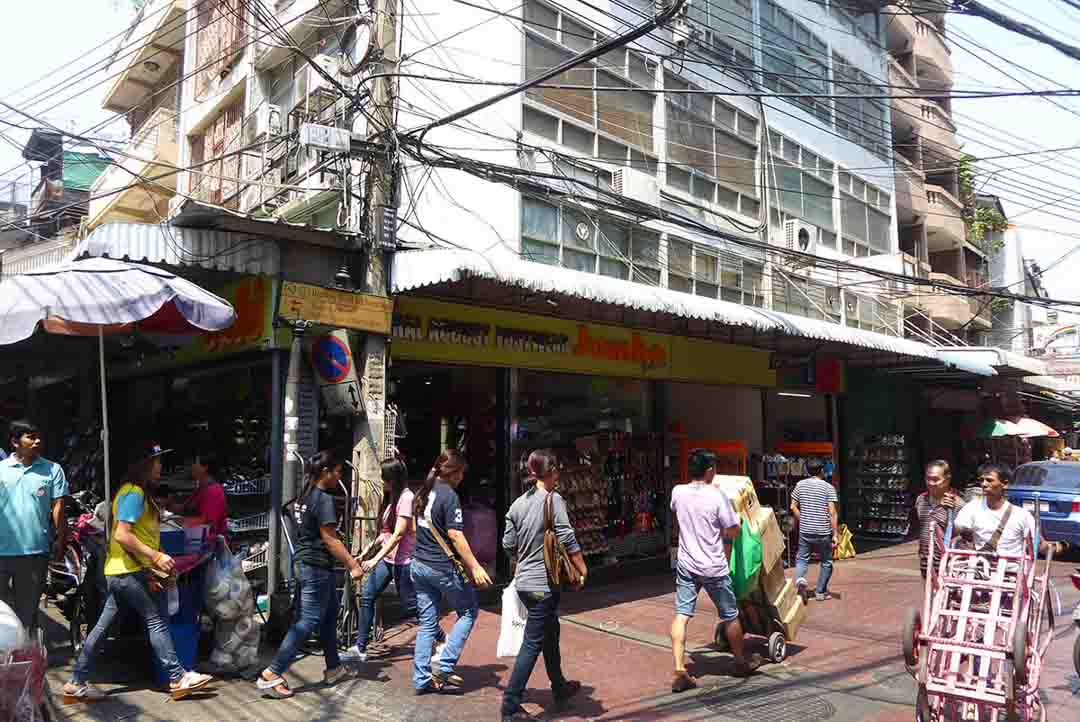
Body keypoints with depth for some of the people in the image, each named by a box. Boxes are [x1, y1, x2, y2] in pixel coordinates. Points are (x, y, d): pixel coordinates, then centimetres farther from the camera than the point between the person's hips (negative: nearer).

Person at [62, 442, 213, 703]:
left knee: (103, 625, 12)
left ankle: (77, 683, 18)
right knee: (156, 621, -5)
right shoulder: (133, 493, -16)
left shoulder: (141, 493, 16)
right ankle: (178, 678, 0)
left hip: (124, 572, 10)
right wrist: (156, 556, -23)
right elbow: (122, 535, -23)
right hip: (127, 571, -10)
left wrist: (152, 564, 20)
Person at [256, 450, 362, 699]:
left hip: (304, 562, 10)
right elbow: (329, 539, -20)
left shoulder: (304, 496, 10)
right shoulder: (325, 499, -18)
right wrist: (352, 564, -18)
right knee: (307, 622, -3)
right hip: (317, 566, -10)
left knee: (329, 615, 19)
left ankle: (334, 668, 28)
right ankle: (271, 674, -2)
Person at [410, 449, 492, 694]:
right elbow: (456, 536, -20)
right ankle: (444, 666, 5)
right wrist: (475, 567, -17)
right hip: (442, 568, -8)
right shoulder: (449, 495, -16)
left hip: (418, 565, 8)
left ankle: (421, 679, 14)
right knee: (469, 611, 11)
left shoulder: (422, 493, 10)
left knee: (427, 623, 13)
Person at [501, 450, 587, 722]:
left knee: (550, 633, 23)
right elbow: (568, 540, -17)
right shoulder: (553, 499, -13)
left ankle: (560, 688, 38)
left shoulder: (518, 503, 5)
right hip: (544, 583, -7)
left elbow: (508, 544, 8)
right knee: (532, 644, 0)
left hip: (524, 583, 7)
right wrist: (583, 571, -6)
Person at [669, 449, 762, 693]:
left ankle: (679, 671, -5)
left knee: (681, 615, 2)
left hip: (686, 566, 3)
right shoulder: (717, 496, -17)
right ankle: (741, 662, 35)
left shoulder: (678, 492, -3)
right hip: (714, 568, -3)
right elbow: (733, 532, -11)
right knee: (730, 616, 16)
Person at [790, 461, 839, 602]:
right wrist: (835, 534, -8)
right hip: (823, 532, -2)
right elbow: (832, 512, -11)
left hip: (805, 531, 2)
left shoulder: (800, 485, 3)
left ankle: (800, 579, -15)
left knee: (802, 558, 13)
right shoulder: (829, 487, -6)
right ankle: (821, 592, 21)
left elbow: (793, 507, 3)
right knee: (826, 562, 15)